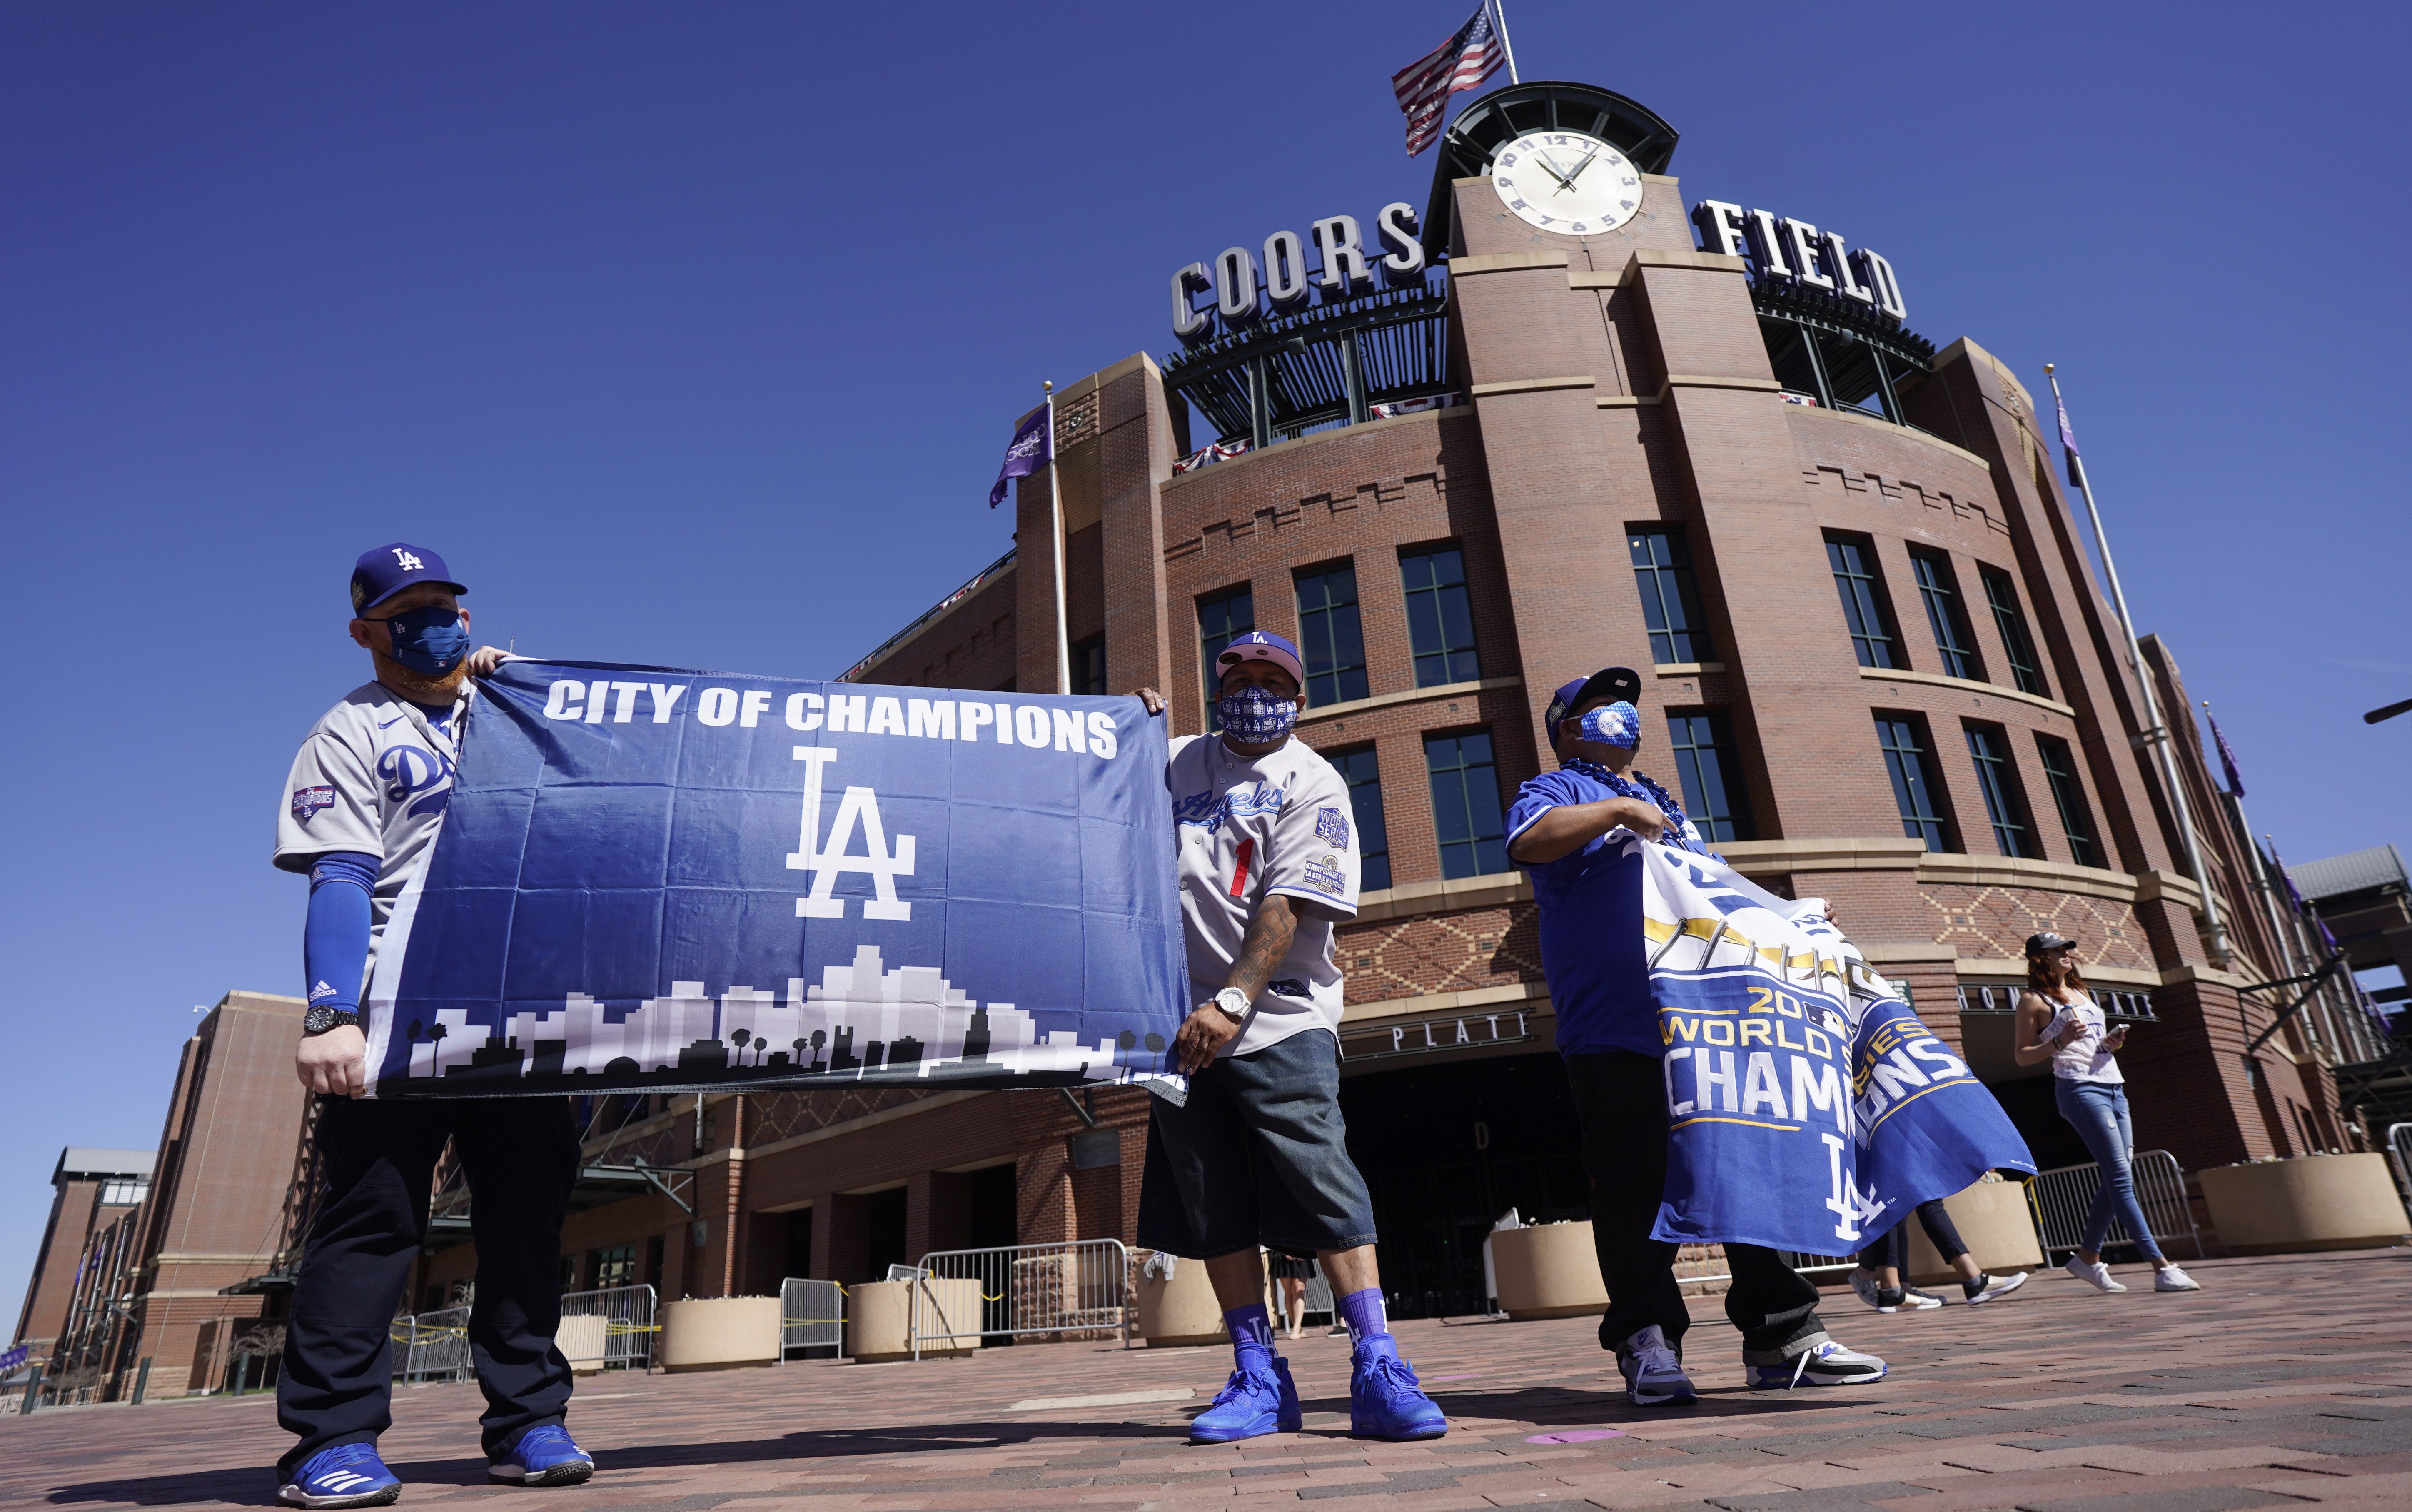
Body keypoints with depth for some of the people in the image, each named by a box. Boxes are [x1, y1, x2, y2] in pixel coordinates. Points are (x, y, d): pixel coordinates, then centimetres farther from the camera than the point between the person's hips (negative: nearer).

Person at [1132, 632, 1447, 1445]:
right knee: (1214, 1207, 6)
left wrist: (1233, 998, -21)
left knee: (1325, 1186, -10)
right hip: (1182, 1019, 5)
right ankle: (1260, 1380, 16)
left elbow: (1286, 906, -10)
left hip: (1277, 1019, -4)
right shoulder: (1179, 761, 16)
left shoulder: (1312, 784, 1)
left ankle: (1377, 1374, -2)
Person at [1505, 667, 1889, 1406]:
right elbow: (1529, 841, -15)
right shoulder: (1559, 790, 9)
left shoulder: (1666, 806, 32)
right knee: (1637, 1183, -5)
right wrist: (1617, 809, -14)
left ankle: (1781, 1333, 13)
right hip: (1616, 1027, -6)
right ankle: (1647, 1342, 3)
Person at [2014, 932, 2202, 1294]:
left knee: (2117, 1180, 5)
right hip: (2080, 1088, -8)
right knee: (2121, 1177, -13)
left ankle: (2088, 1256, 16)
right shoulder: (2034, 1000, 0)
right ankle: (2163, 1268, -15)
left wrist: (2113, 1043, 7)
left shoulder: (2081, 993, 22)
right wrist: (2059, 1041, -17)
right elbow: (2022, 1056, -3)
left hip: (2114, 1086, 8)